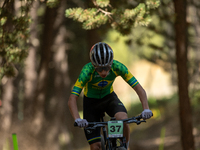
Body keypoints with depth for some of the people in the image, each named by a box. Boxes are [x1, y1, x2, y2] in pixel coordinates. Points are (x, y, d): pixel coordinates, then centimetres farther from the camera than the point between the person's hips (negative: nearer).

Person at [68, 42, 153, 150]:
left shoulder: (117, 67, -28)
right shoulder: (87, 71, -33)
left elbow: (139, 89, -26)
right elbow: (72, 100, -37)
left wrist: (146, 109, -42)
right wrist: (77, 119, -54)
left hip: (109, 97, 1)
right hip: (91, 101, -1)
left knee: (123, 119, -31)